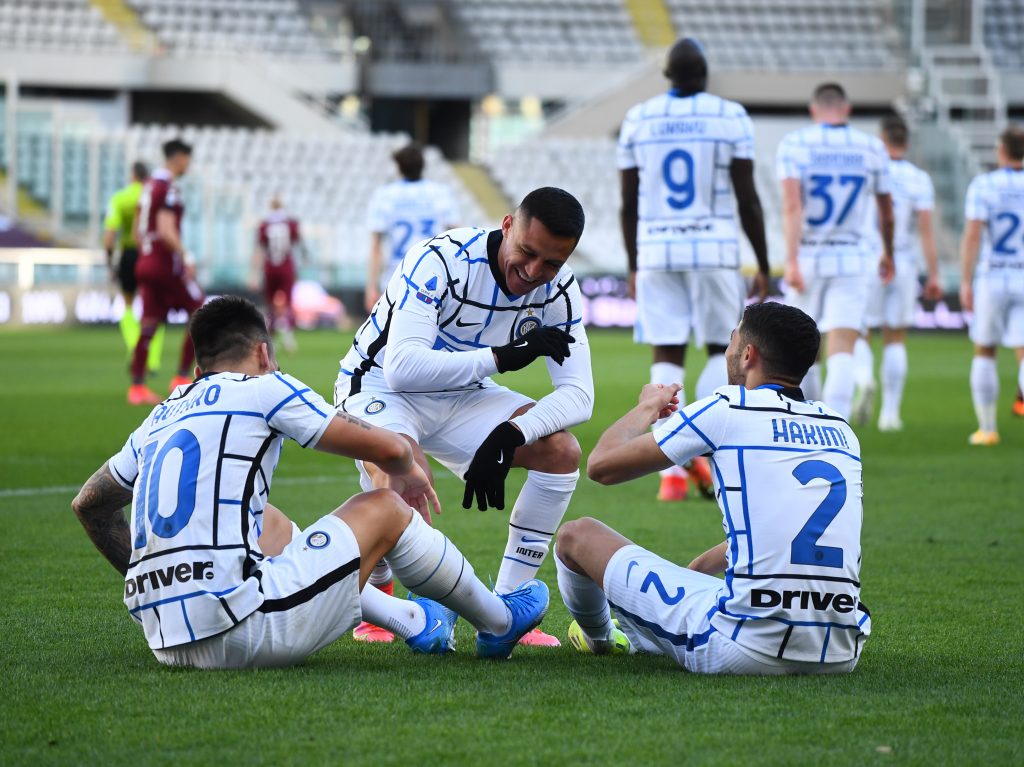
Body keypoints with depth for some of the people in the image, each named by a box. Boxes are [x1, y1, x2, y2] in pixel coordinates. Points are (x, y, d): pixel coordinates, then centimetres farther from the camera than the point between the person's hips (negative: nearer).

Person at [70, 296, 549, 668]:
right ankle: (500, 623, 31)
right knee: (382, 508, 12)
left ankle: (407, 618, 44)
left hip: (167, 641, 7)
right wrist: (406, 472, 27)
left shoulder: (162, 416, 19)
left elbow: (89, 505, 30)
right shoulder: (263, 390, 1)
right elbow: (387, 449, 3)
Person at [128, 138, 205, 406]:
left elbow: (138, 230, 18)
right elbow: (166, 231, -24)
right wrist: (186, 257, -21)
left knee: (149, 324, 7)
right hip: (166, 264, -9)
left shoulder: (149, 186, 13)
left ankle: (137, 387, 3)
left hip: (146, 261, 9)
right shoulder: (168, 189, -15)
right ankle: (182, 378, 4)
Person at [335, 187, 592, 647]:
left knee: (561, 451, -15)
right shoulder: (441, 261, -30)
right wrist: (502, 357, -41)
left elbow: (578, 394, -18)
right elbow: (402, 367, -38)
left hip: (462, 396, 6)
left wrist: (509, 435, -35)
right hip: (380, 387, -6)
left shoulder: (558, 289, -13)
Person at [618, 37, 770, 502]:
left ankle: (672, 472, -4)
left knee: (667, 358, 4)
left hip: (656, 251, 2)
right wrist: (763, 266, 4)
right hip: (714, 249, -2)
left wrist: (633, 267, 17)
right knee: (723, 349, 13)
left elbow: (629, 203, 8)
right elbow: (747, 200, -3)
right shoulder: (730, 118, -2)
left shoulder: (638, 120, 5)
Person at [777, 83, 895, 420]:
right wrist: (888, 253, 32)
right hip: (851, 259, 0)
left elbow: (792, 205, -16)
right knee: (841, 352, -7)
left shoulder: (794, 144, -2)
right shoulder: (871, 148, 5)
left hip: (807, 256, 0)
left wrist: (791, 260, -21)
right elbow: (886, 212, 15)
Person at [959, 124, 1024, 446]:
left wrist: (965, 282, -12)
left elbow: (972, 235, -15)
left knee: (984, 353, 16)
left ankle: (987, 428, 18)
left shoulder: (983, 186, -7)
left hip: (991, 278, -1)